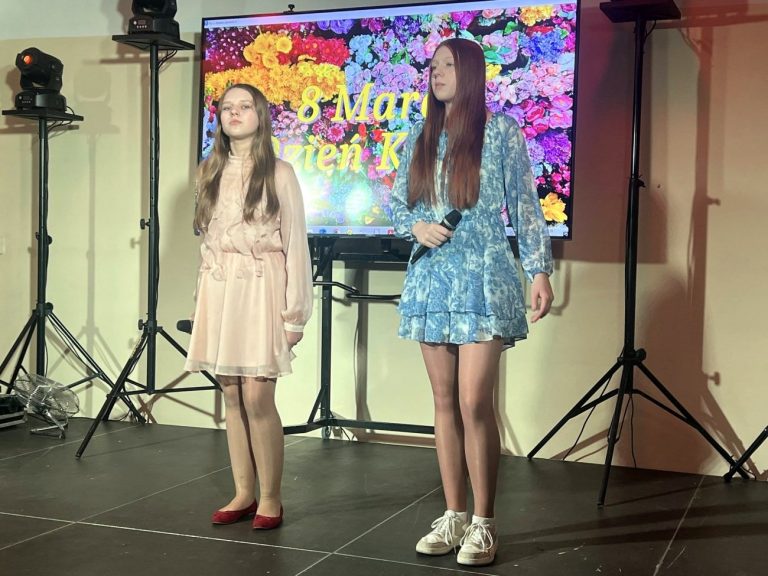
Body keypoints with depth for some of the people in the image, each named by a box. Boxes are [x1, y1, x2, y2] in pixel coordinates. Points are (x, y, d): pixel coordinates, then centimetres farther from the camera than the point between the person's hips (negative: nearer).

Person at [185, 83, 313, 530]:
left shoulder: (279, 173, -2)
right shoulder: (211, 172, 13)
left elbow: (295, 244, -4)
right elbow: (208, 240, 15)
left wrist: (295, 312, -9)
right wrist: (203, 300, 10)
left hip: (262, 289, -5)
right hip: (219, 290, 5)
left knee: (258, 397, -8)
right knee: (232, 396, 7)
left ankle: (271, 498, 6)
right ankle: (244, 494, 17)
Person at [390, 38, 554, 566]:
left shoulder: (501, 131, 0)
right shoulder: (420, 137, 12)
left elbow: (525, 206, -1)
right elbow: (397, 203, 16)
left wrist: (540, 271, -7)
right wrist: (417, 226, -6)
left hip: (483, 279, -5)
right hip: (431, 279, 5)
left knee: (475, 403, -9)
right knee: (445, 401, 8)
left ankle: (483, 522, 4)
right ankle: (453, 515, 17)